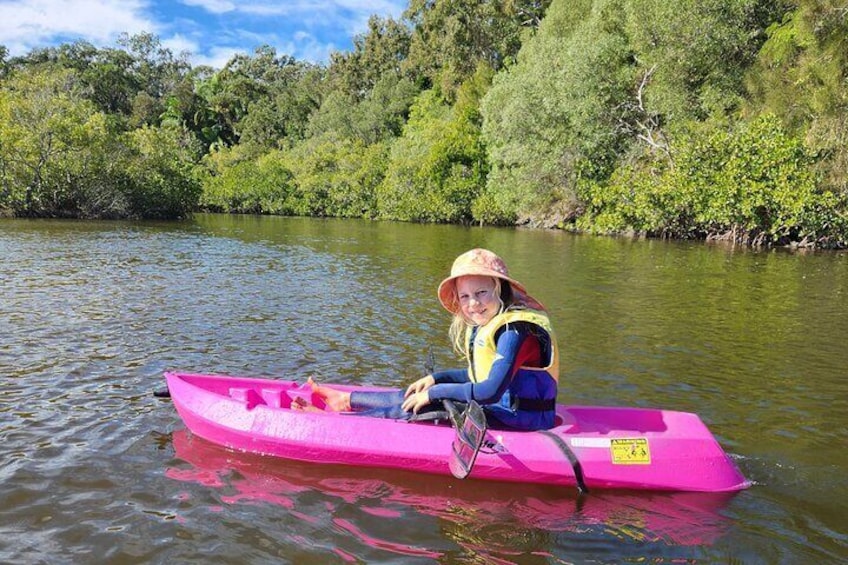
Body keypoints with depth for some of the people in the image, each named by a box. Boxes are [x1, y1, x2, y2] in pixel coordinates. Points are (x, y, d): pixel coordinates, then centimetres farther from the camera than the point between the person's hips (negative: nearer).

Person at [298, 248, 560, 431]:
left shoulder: (515, 330, -23)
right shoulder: (484, 326, 7)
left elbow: (491, 391, -30)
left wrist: (435, 392, -21)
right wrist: (436, 378, 8)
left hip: (519, 420, -9)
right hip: (500, 407, 9)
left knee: (423, 409, -16)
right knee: (412, 398, 8)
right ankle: (344, 400, 23)